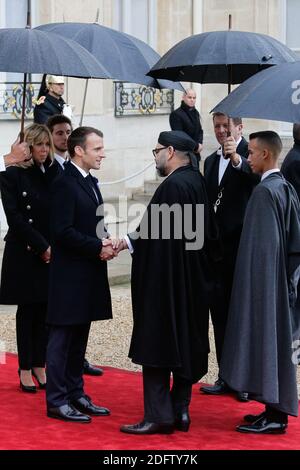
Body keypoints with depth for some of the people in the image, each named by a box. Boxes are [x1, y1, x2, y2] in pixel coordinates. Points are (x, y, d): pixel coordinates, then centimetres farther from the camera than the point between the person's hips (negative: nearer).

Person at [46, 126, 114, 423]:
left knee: (79, 338, 15)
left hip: (88, 274, 9)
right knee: (62, 339, -2)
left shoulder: (90, 183, 15)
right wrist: (98, 248, -17)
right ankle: (57, 401, 3)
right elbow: (63, 231, -21)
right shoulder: (65, 184, -15)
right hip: (69, 274, -9)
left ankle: (75, 394, 23)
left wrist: (105, 243, 2)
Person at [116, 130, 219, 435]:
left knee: (157, 343, -3)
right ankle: (180, 411, 18)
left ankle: (158, 415, -1)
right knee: (186, 344, 12)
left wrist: (130, 242, -5)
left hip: (166, 281, -9)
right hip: (192, 282, 9)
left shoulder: (174, 185, -19)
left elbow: (160, 237, -21)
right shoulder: (195, 181, 8)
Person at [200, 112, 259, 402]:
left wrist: (236, 158, -40)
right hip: (217, 247, 7)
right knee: (220, 313, 10)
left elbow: (256, 179, -26)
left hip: (241, 246, -7)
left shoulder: (249, 155, -5)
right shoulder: (211, 161, 16)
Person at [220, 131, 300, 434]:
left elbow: (262, 246, -20)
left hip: (263, 283, -9)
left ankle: (274, 416, 0)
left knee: (265, 337, -4)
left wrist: (255, 284, -16)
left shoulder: (264, 191, -16)